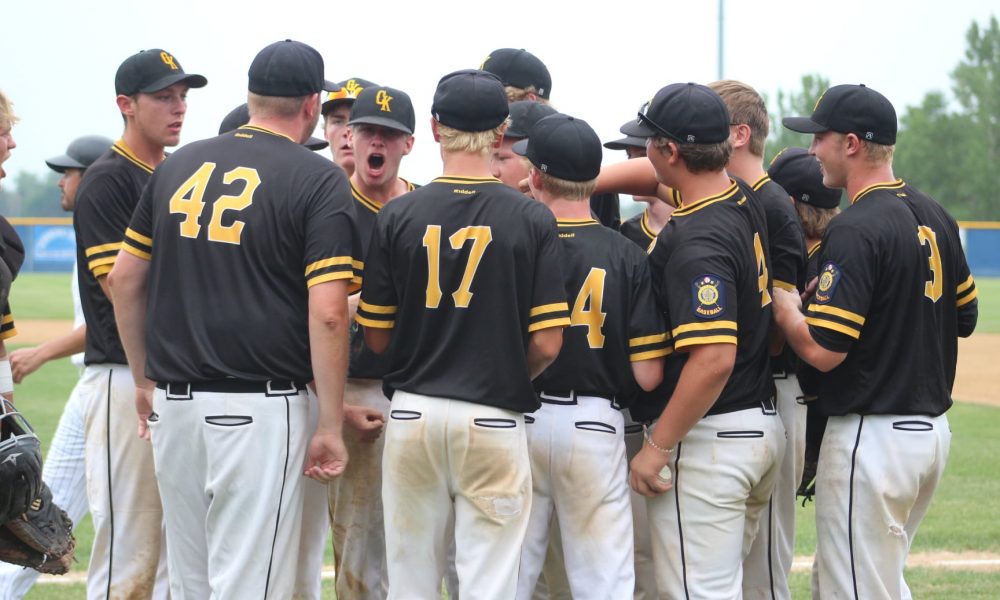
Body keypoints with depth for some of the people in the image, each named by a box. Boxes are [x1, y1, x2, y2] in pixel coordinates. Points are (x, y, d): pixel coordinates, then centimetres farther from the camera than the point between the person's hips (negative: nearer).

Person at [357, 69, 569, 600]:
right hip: (494, 420, -2)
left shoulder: (398, 216, -2)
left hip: (412, 413, 2)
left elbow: (376, 336, 2)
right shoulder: (531, 219, -5)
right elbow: (547, 343, -6)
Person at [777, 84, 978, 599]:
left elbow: (822, 350, -22)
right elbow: (964, 319, 19)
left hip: (872, 436, -9)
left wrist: (781, 304, -6)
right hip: (932, 429, 9)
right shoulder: (935, 218, 9)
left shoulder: (856, 230, -18)